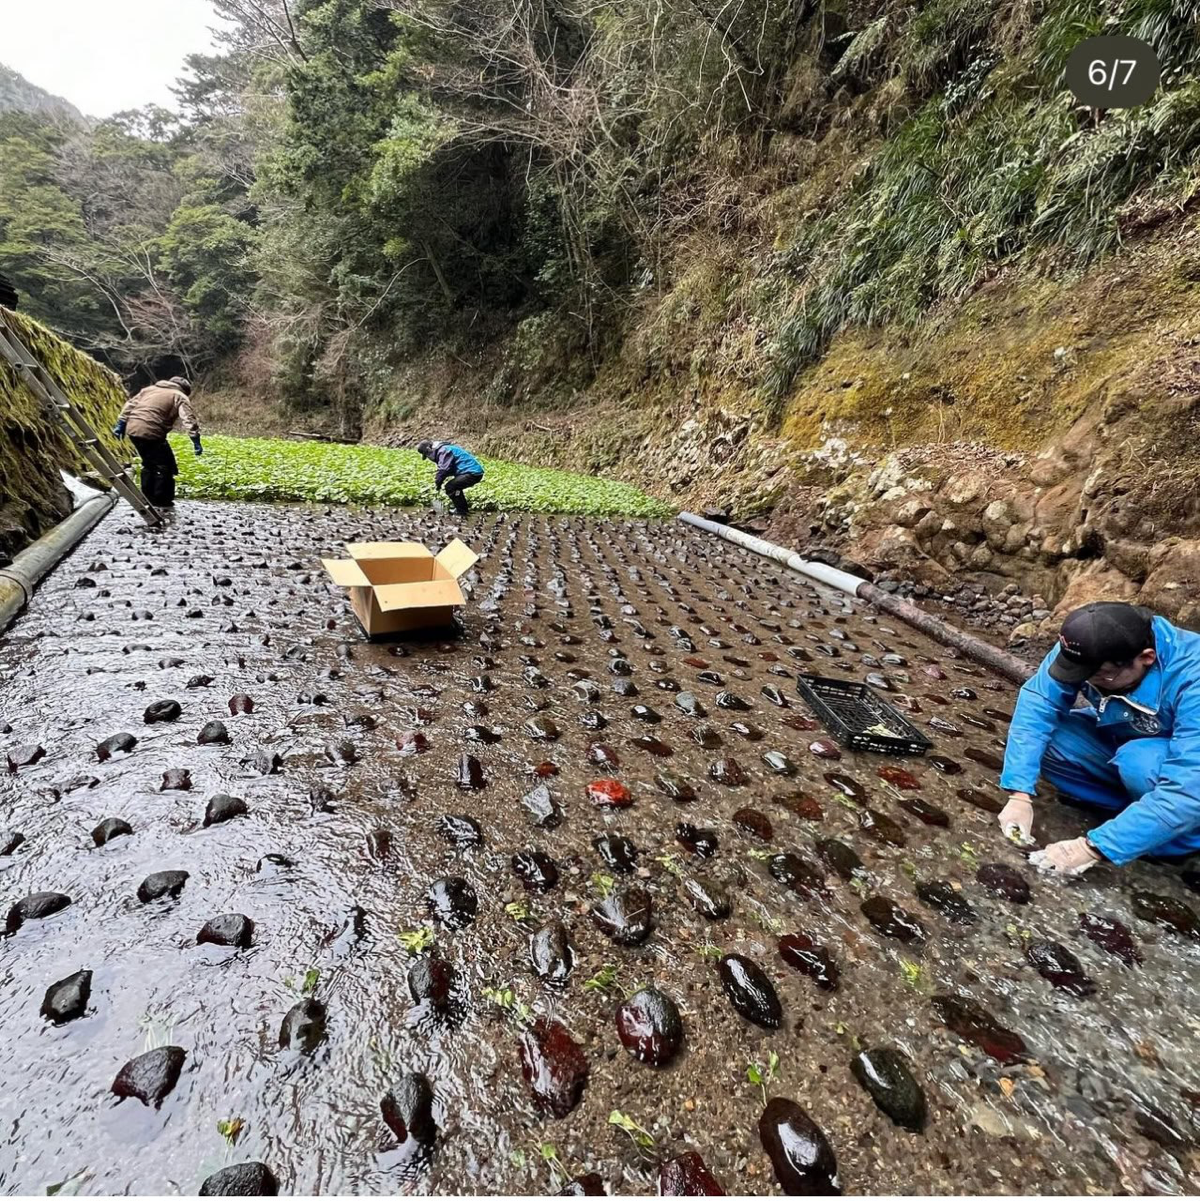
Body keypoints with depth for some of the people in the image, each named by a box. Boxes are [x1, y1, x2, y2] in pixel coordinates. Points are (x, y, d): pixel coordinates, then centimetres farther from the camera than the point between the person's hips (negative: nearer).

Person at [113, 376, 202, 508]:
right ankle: (161, 500, 4)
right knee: (165, 465, 3)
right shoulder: (180, 397, 4)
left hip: (132, 429, 8)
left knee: (149, 463, 22)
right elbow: (189, 420, -11)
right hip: (150, 433, -8)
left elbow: (130, 405, 22)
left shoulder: (150, 388, 24)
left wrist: (121, 424, 25)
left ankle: (147, 497, 28)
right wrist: (196, 441, -16)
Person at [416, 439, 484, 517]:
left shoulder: (443, 451, -11)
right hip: (475, 472, 10)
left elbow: (443, 470, -17)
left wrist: (437, 483, -4)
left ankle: (461, 511, -1)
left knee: (449, 487, -8)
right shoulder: (443, 449, 21)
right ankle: (463, 509, 31)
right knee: (455, 486, 24)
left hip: (473, 473, -10)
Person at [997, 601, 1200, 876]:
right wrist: (1020, 796, -36)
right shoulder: (1088, 650, -25)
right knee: (1041, 737, -20)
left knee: (1140, 762, -34)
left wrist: (1093, 847, -42)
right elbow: (1036, 704, -27)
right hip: (1124, 742, 4)